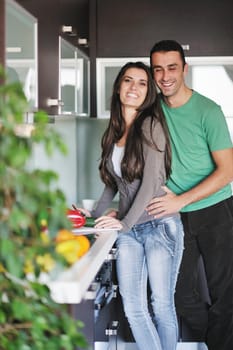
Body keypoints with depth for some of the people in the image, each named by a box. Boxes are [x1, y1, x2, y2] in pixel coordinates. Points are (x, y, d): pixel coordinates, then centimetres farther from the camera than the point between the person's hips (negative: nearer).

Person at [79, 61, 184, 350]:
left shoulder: (151, 125, -7)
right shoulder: (114, 132, 13)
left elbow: (152, 180, -12)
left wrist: (125, 223, -12)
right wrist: (96, 214, 16)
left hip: (160, 226, -6)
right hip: (127, 231, 6)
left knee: (161, 306, 1)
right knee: (133, 308, 1)